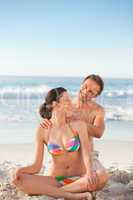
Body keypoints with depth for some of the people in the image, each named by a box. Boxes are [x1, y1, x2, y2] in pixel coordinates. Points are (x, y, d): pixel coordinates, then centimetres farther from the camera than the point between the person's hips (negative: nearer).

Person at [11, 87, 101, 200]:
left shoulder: (78, 124, -5)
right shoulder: (43, 130, -2)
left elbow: (87, 154, -15)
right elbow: (37, 166, -3)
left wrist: (90, 171, -37)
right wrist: (20, 170, -24)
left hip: (78, 179, 0)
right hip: (55, 181, 1)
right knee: (18, 179, -26)